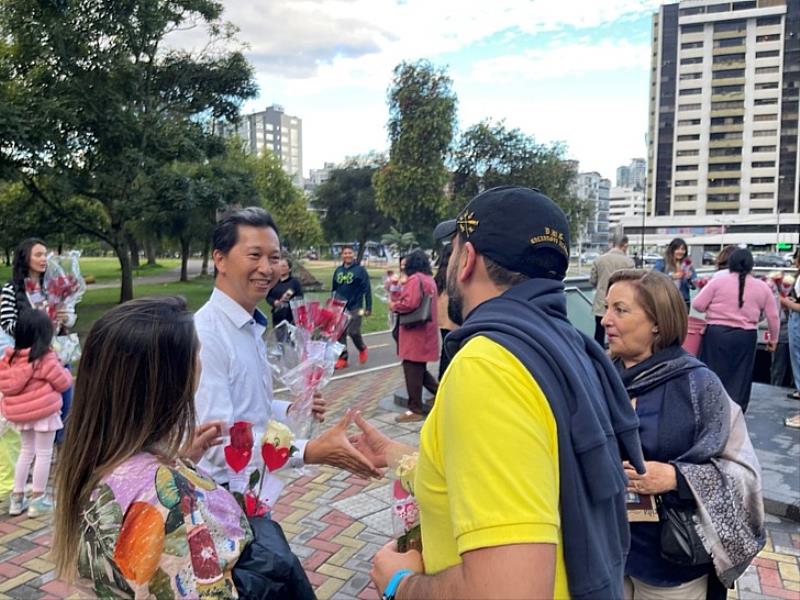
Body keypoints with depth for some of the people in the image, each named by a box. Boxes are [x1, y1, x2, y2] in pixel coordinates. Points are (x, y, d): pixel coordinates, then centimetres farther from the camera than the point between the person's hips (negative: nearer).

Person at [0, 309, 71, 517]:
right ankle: (38, 500, 11)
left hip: (21, 410, 6)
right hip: (44, 410, -6)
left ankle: (17, 498, 25)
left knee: (26, 451, 20)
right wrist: (66, 372, 10)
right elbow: (62, 383, -10)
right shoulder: (46, 358, -18)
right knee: (43, 454, 5)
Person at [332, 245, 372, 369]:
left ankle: (362, 348, 22)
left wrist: (368, 307, -10)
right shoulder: (338, 270, 10)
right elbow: (333, 289, 18)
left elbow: (367, 290, -6)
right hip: (340, 308, 4)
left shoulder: (360, 270, -3)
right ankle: (342, 358, 11)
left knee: (353, 332, -8)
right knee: (340, 334, 3)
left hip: (355, 308, -4)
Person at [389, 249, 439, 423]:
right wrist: (399, 296, 14)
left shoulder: (414, 279, -14)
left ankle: (415, 410, 6)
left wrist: (394, 306, -7)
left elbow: (409, 303, -25)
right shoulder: (429, 279, 15)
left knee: (412, 369, -1)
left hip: (415, 332, -9)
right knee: (419, 368, 20)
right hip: (426, 332, 9)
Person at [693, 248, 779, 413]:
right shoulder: (763, 287, 5)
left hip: (717, 334, -2)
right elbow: (773, 317, 9)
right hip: (746, 338, 2)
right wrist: (773, 339, 22)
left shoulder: (718, 281, -4)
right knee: (739, 379, 11)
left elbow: (697, 305, -5)